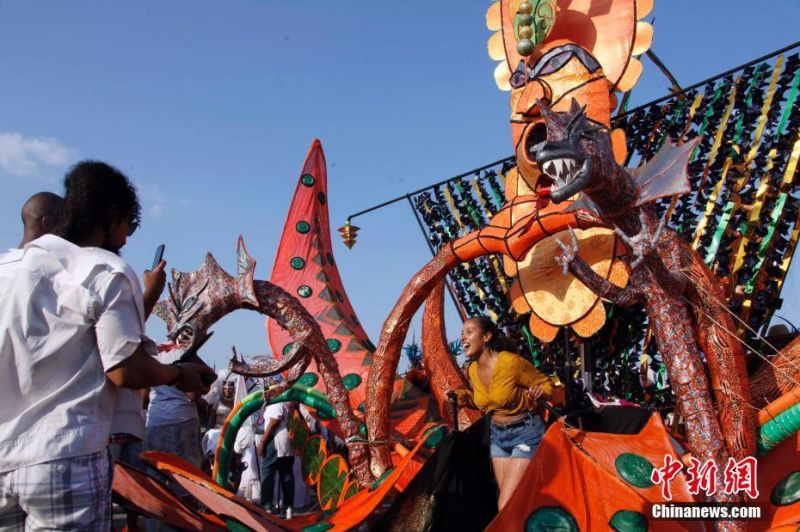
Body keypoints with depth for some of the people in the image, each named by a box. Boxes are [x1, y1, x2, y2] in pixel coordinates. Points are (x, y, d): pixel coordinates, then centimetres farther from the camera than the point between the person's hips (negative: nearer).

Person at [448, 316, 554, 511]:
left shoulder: (511, 362, -22)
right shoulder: (472, 369, -1)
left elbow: (546, 384, -10)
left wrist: (537, 392, -31)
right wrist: (460, 396, 0)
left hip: (525, 433, -7)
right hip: (497, 434, 7)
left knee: (506, 507, -13)